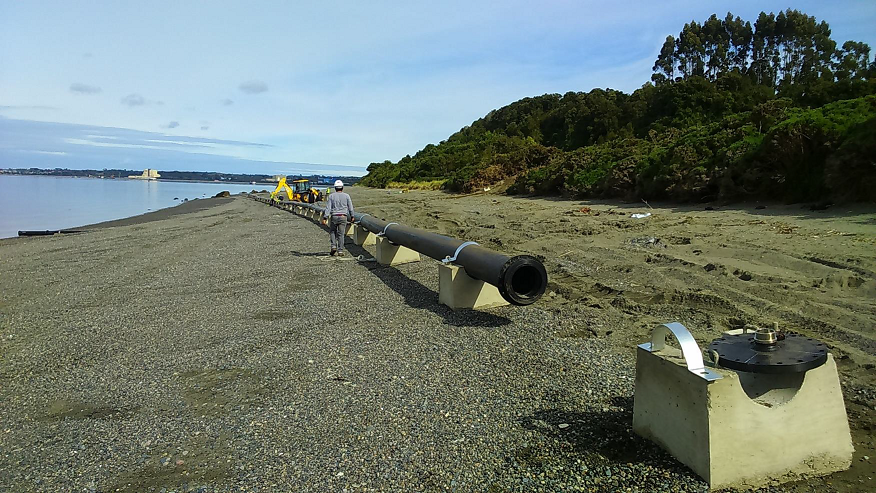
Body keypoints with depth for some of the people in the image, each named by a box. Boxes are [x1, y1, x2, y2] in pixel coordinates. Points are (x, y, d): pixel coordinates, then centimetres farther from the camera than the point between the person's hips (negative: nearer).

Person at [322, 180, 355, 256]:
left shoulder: (331, 196, 0)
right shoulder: (346, 196, 2)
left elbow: (328, 207, -6)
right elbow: (350, 207, 6)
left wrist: (325, 218, -7)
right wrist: (352, 216, 19)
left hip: (334, 216, 0)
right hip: (343, 216, 0)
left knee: (332, 232, 18)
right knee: (341, 234, 2)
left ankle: (333, 247, 3)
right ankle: (340, 251, 0)